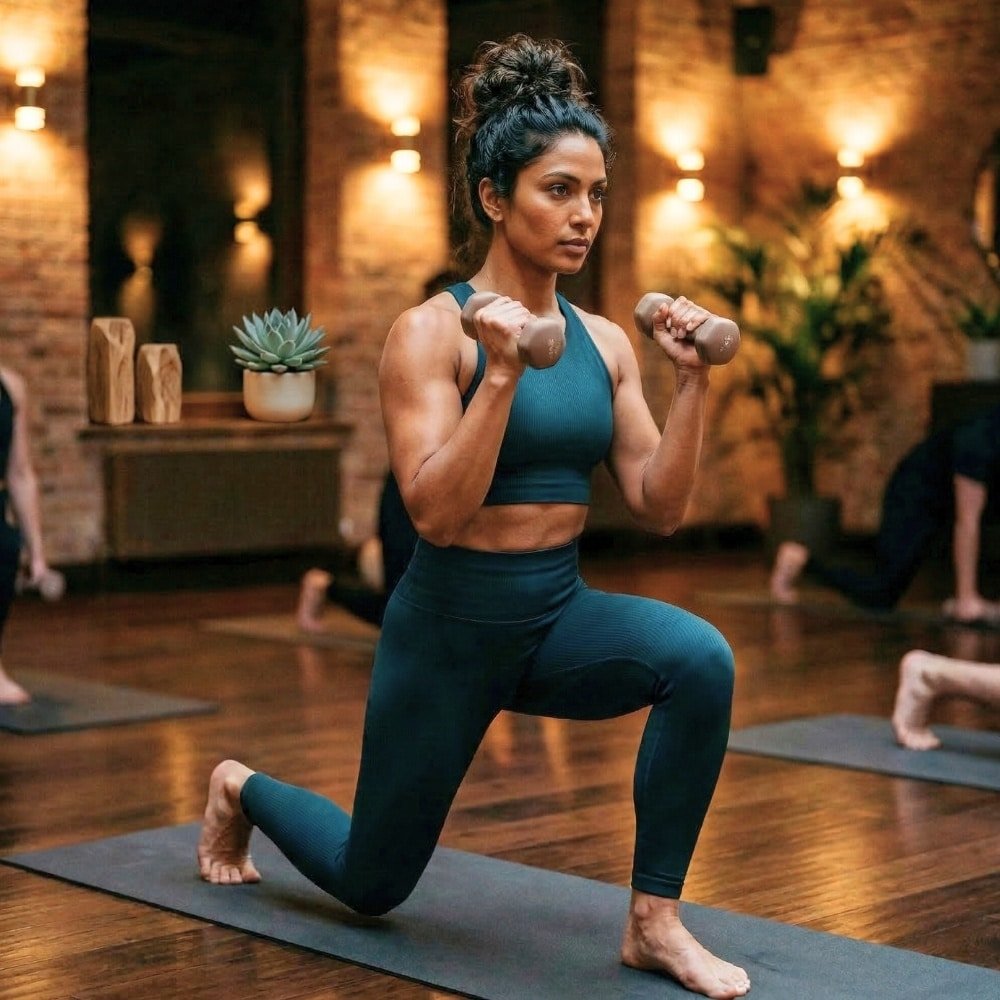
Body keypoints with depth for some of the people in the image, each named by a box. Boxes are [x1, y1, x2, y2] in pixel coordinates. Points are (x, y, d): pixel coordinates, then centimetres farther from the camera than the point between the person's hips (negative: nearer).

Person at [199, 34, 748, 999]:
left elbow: (658, 509, -2)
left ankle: (654, 920, -14)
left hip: (562, 612, 5)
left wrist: (691, 382, -12)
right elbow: (435, 513, -25)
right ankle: (241, 789, 46)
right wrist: (502, 375, -32)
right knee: (372, 883, 13)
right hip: (450, 623, -4)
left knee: (698, 656, -29)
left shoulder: (604, 339, 1)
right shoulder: (431, 331, -15)